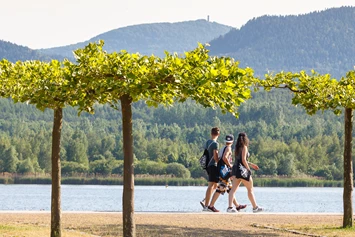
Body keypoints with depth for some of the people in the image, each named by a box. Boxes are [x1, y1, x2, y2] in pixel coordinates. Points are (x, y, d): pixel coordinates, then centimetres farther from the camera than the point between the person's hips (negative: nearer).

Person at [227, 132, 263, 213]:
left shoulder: (237, 147, 14)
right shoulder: (244, 147, -9)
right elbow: (243, 160, -16)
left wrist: (251, 164, 27)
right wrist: (249, 169, -9)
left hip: (235, 168, 7)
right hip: (242, 169, -7)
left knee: (233, 189, -1)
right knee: (250, 189, 6)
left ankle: (230, 207, -13)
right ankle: (255, 207, 14)